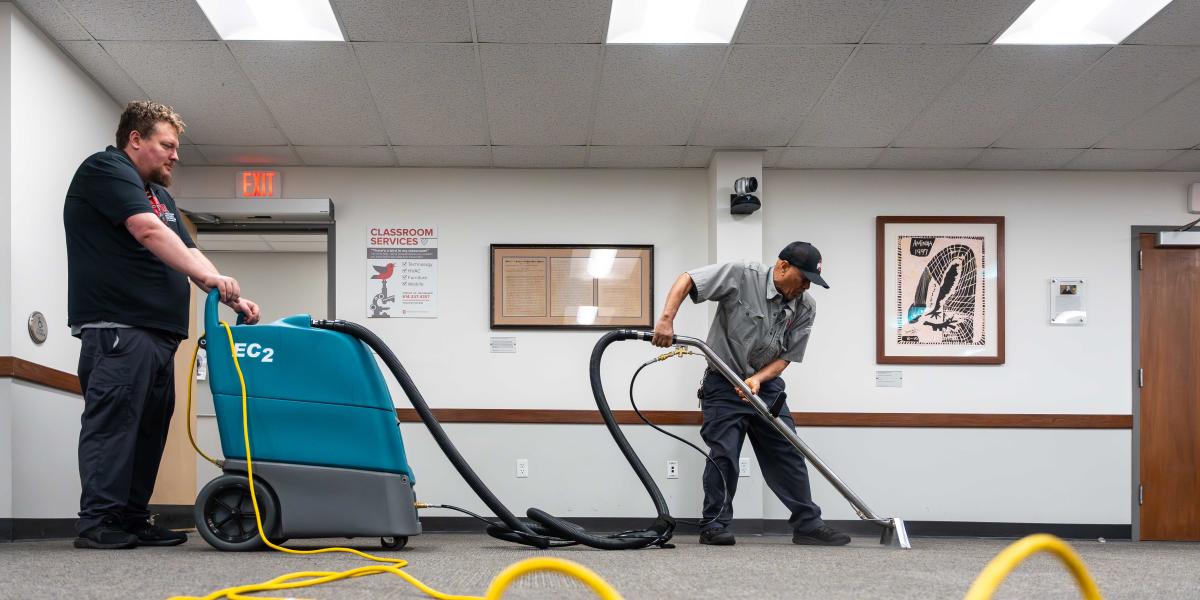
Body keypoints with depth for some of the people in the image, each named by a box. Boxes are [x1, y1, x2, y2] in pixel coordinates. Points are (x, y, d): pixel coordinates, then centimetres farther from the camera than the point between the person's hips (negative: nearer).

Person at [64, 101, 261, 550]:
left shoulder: (159, 195, 26)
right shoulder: (105, 170, -4)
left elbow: (187, 252, 18)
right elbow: (149, 232, -18)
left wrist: (231, 297, 4)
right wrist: (209, 277, -25)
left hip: (157, 332, 10)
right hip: (117, 329, -9)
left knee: (148, 428, 7)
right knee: (112, 423, -11)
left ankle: (132, 520, 11)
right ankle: (97, 522, -9)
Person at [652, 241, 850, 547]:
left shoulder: (806, 307, -5)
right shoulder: (741, 275, -18)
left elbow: (786, 357, -2)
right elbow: (686, 280, -19)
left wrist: (756, 379, -19)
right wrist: (666, 320, -31)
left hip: (767, 384, 5)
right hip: (724, 384, -5)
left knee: (787, 454, 4)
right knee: (724, 455, -8)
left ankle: (808, 524, 11)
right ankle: (715, 526, 3)